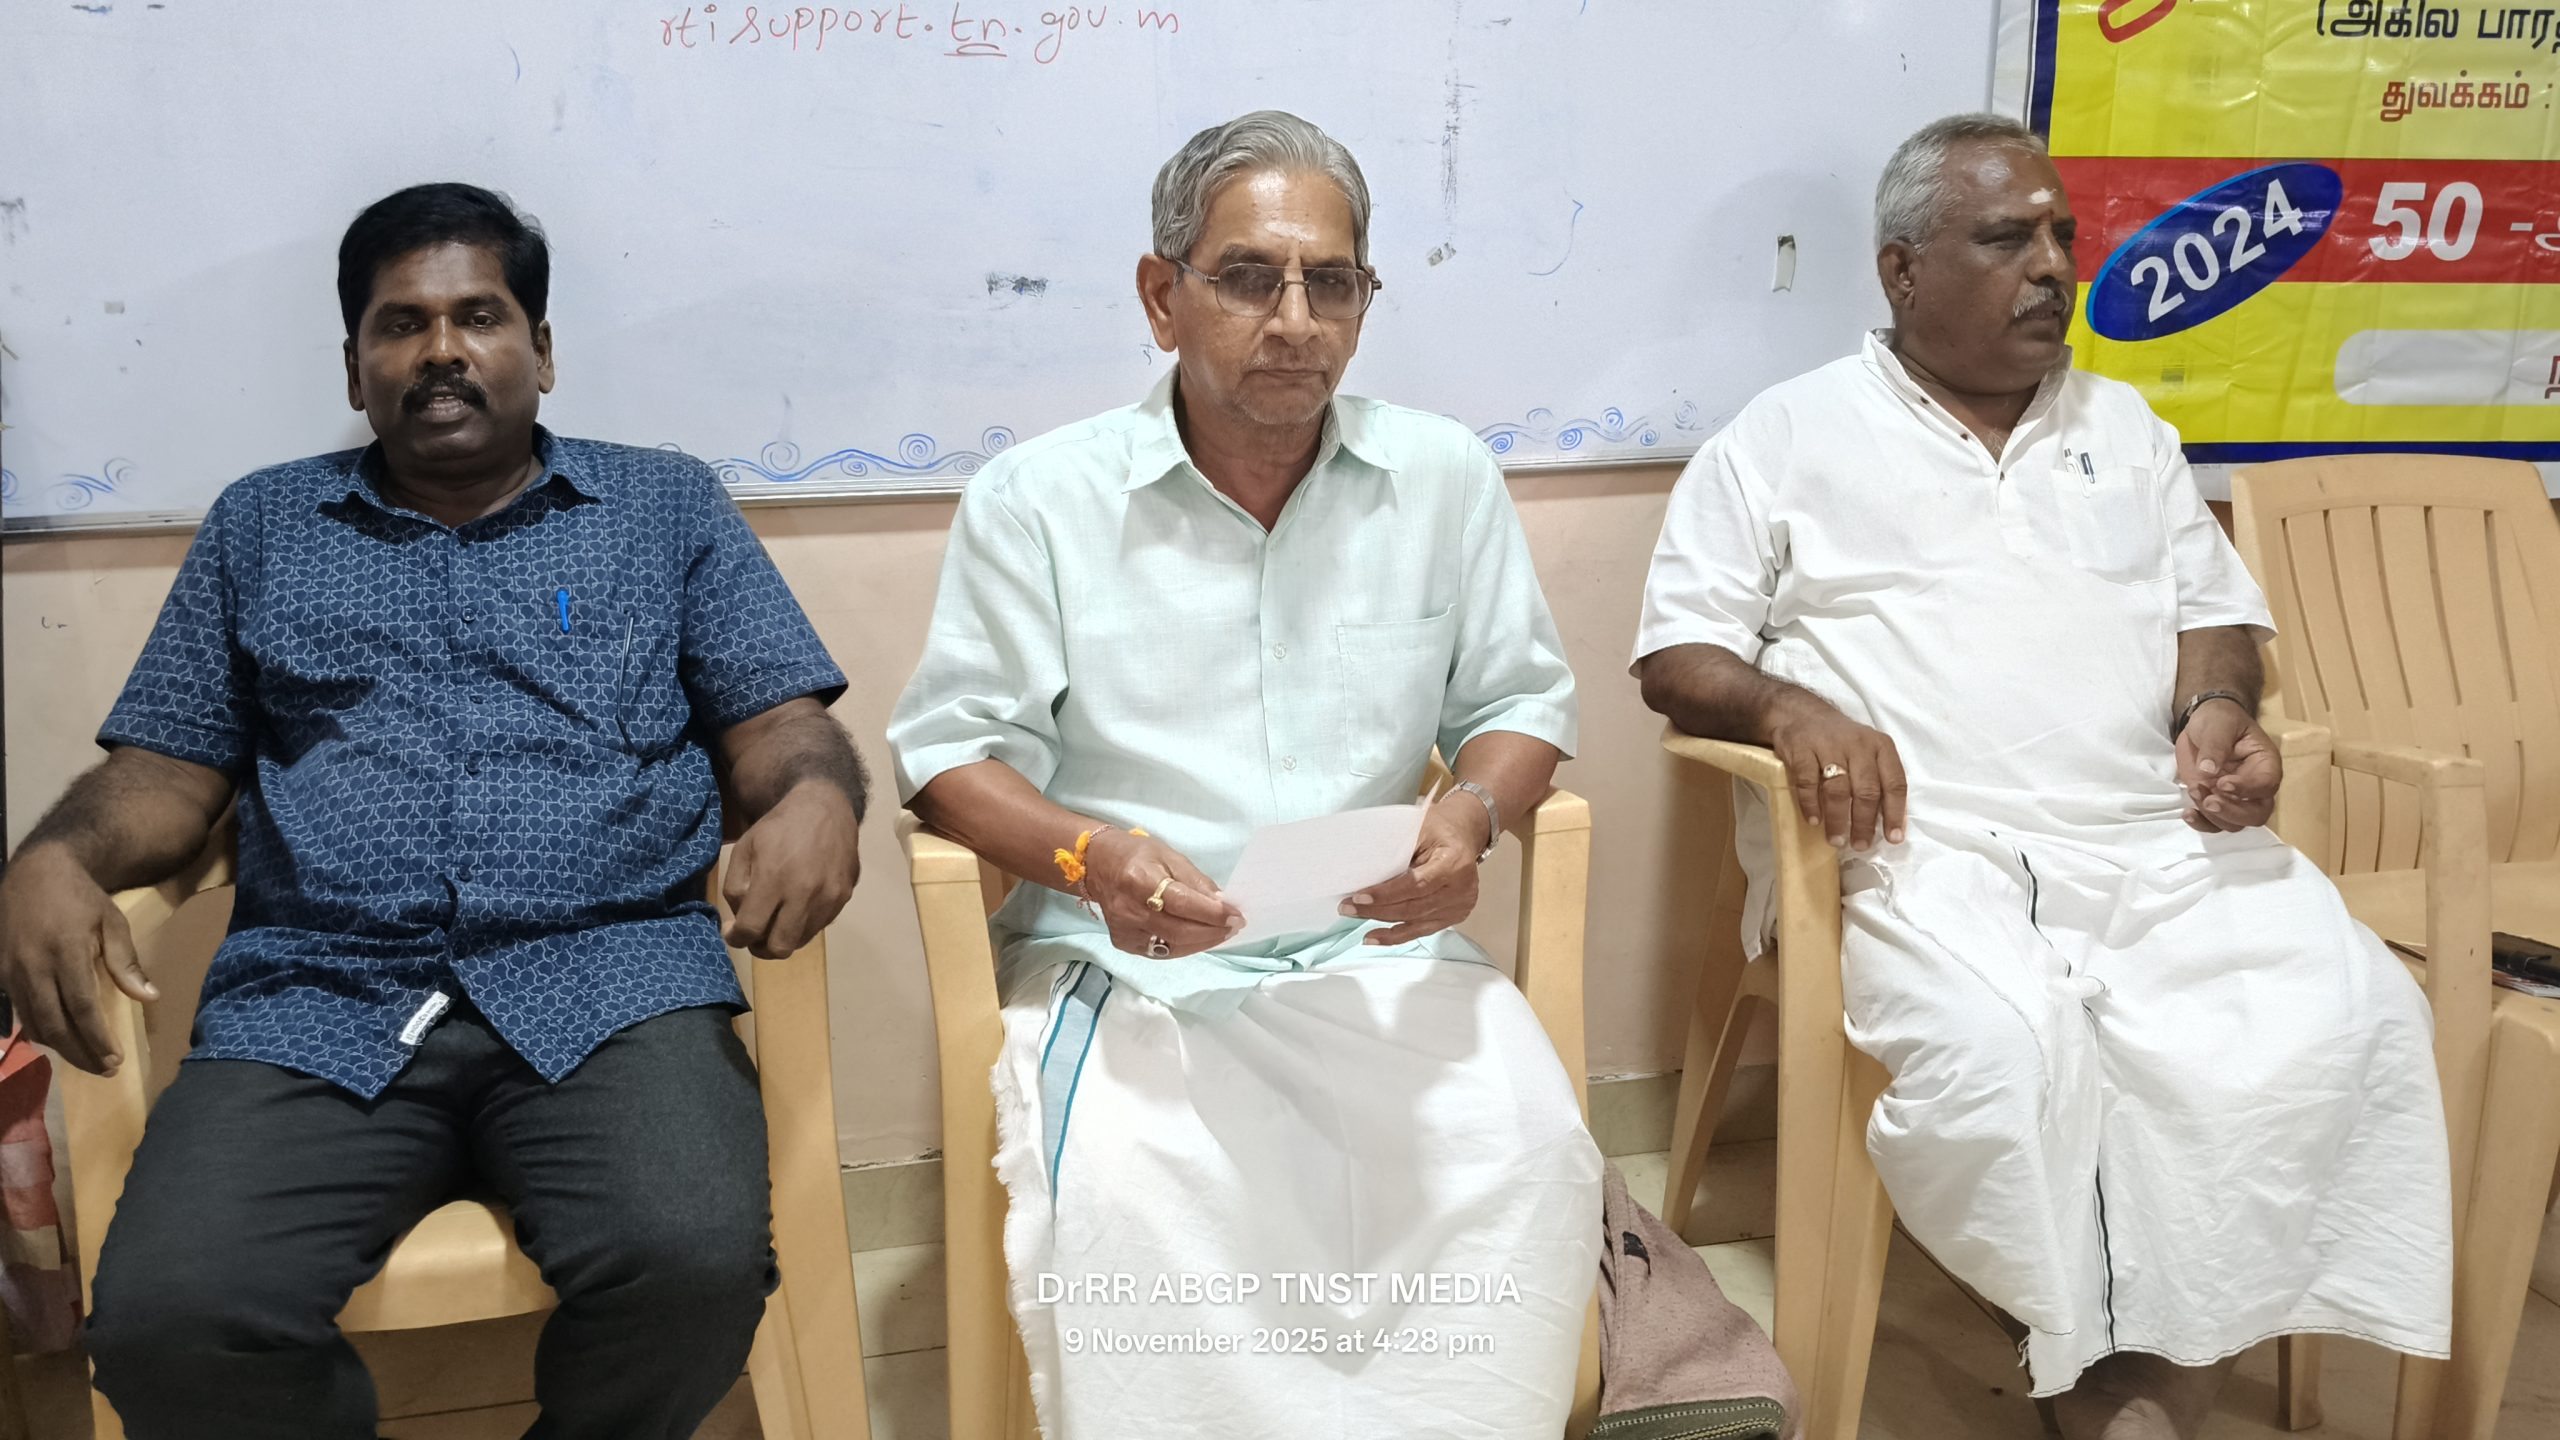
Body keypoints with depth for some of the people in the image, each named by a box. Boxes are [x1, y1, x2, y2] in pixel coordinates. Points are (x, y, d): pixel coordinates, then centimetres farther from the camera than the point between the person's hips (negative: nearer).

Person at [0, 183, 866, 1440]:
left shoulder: (666, 508, 17)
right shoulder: (260, 525, 23)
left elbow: (779, 728, 10)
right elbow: (168, 769, 18)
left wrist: (815, 797, -15)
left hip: (607, 984, -1)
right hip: (313, 1003, 2)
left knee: (695, 1262, -30)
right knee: (167, 1321, -26)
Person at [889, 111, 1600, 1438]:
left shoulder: (1446, 476, 8)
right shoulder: (1037, 498, 1)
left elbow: (1520, 702, 13)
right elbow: (951, 752, 1)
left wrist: (1472, 817, -10)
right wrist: (1087, 857, -18)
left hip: (1378, 948, 2)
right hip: (1124, 958, -2)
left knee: (1530, 1154, -24)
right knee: (1120, 1197, -32)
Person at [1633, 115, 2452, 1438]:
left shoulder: (2123, 427, 24)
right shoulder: (1789, 438, 10)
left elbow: (2210, 607, 25)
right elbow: (1677, 655, 6)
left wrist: (2214, 707, 1)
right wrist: (1787, 705, -16)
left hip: (2161, 838, 4)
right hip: (1922, 848, -4)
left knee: (2345, 1019, -23)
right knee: (2004, 1046, -35)